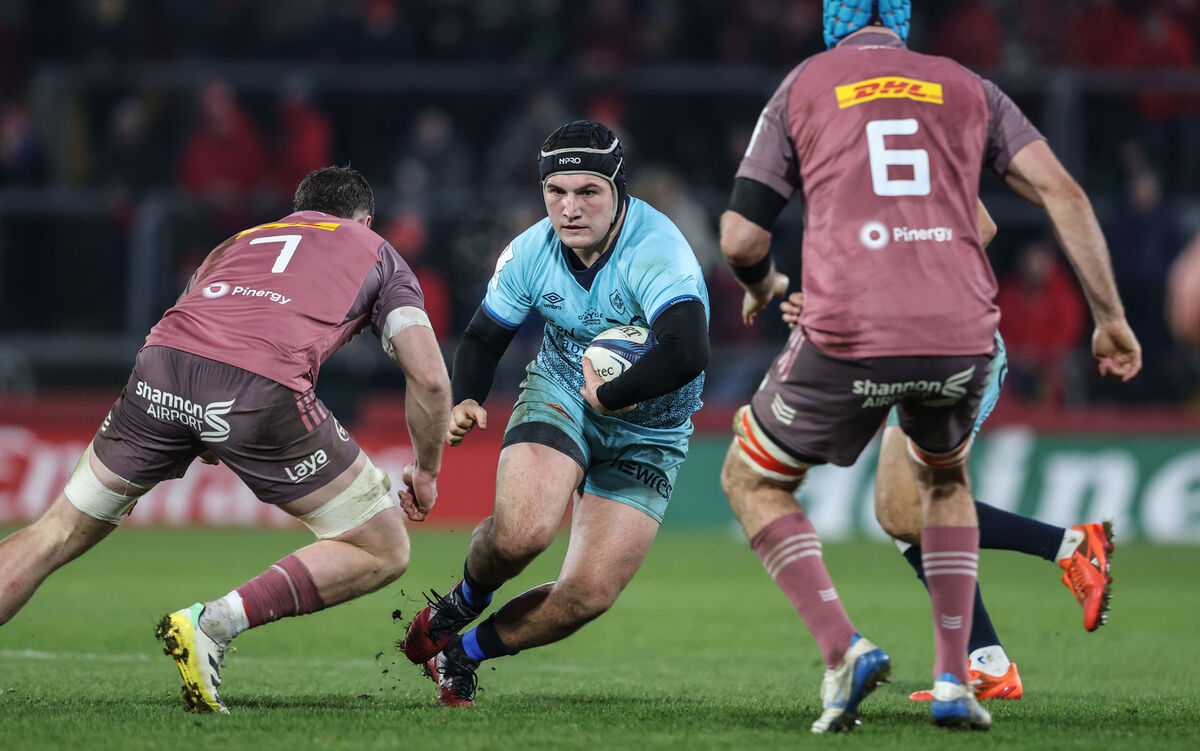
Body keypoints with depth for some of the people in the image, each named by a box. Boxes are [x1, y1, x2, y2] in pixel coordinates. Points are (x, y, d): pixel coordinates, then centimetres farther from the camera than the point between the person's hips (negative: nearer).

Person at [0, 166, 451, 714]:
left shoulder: (243, 239, 38)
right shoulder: (377, 253, 29)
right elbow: (429, 377, 17)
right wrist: (426, 471, 31)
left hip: (159, 364, 4)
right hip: (264, 390, -4)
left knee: (57, 535, 19)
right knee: (382, 551, 9)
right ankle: (211, 625, -5)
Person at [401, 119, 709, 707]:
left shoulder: (657, 253, -30)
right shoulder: (531, 252, -13)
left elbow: (687, 354, -46)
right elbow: (484, 336, 4)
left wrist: (609, 396, -35)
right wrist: (466, 402, -14)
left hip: (648, 434, -2)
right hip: (558, 398, 2)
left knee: (589, 596, -10)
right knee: (521, 531, -29)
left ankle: (463, 653, 16)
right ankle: (464, 601, 7)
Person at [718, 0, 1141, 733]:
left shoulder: (803, 86, 14)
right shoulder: (968, 90, 19)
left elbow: (740, 237, 9)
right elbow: (1064, 195, 8)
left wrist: (761, 288, 31)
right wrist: (1111, 317, 13)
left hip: (849, 338, -3)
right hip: (962, 335, 3)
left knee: (753, 482, 21)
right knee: (946, 481, 33)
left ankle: (843, 649, 1)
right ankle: (954, 680, 19)